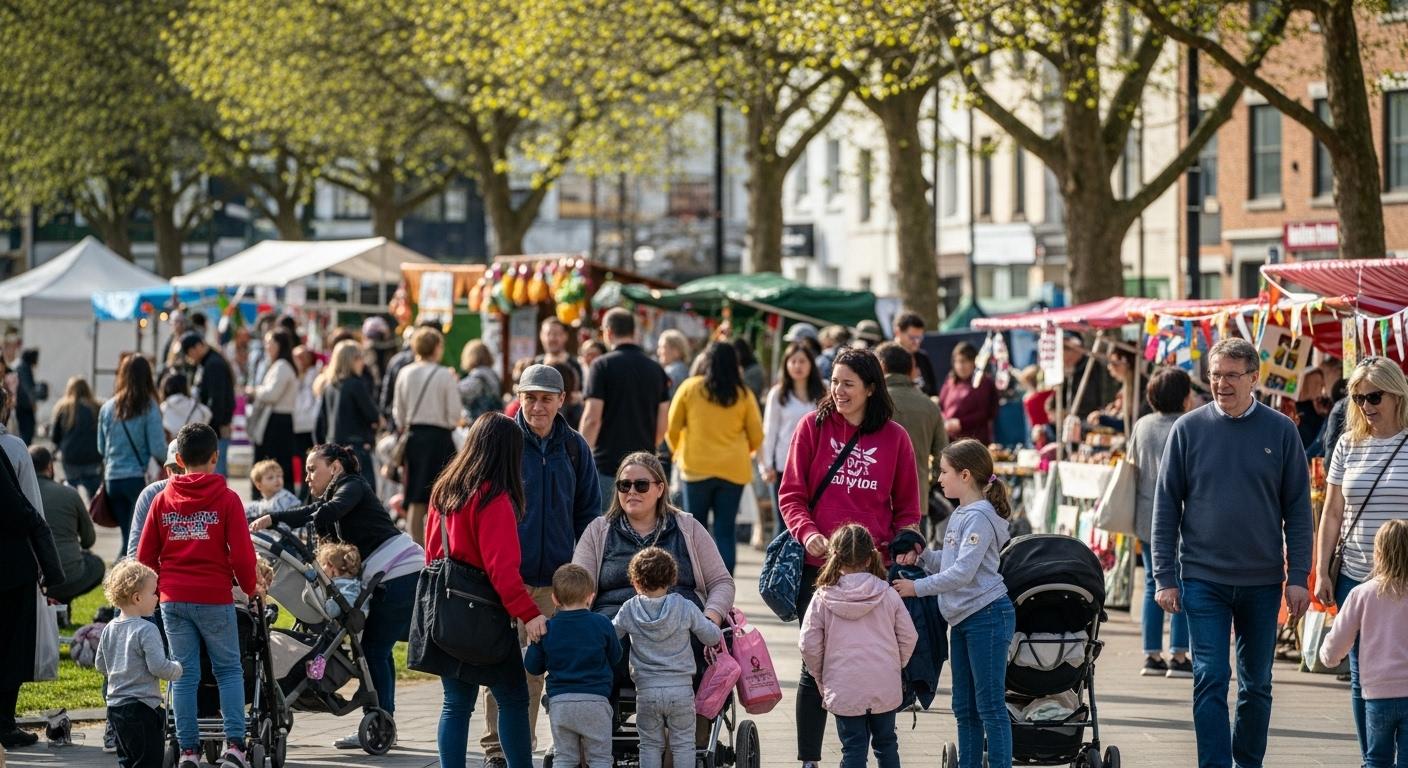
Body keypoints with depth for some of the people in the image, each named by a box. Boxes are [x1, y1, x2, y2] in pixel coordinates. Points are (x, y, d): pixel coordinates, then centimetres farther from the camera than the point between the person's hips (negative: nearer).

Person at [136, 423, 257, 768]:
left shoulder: (163, 499, 5)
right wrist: (250, 587, 8)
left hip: (173, 599, 3)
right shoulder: (226, 499, -5)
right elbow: (241, 552, -9)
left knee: (184, 673, 7)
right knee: (228, 669, 7)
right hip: (214, 597, -3)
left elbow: (145, 555, 8)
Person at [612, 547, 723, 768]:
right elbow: (712, 637, 2)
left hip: (646, 690, 0)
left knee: (650, 744, 11)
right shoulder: (685, 608, -6)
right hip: (681, 688, 0)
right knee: (683, 744, 7)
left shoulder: (629, 610, -4)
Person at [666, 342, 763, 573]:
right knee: (726, 531, 4)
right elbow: (756, 435, 4)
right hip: (734, 469, 1)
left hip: (697, 467, -1)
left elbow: (672, 427, 2)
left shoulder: (690, 388, -2)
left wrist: (677, 451, 21)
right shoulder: (743, 395, 0)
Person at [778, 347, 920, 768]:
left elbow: (907, 508, 12)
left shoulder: (894, 438, 5)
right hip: (818, 565, -1)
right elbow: (792, 492, 3)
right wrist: (806, 532, -14)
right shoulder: (813, 427, 3)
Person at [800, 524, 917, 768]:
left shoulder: (823, 598, -5)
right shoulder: (887, 595, -1)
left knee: (853, 748, 2)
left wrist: (820, 676, 12)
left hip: (844, 690, -2)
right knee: (886, 743, 16)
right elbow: (908, 637, 3)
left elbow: (809, 645, -5)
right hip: (886, 688, 2)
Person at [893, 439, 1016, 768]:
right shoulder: (960, 515, 14)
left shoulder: (979, 518, -16)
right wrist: (922, 555, 4)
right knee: (964, 708, 14)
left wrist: (917, 588, -16)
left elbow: (962, 572, -22)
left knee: (990, 706, -7)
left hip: (987, 616, -10)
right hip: (962, 618, 10)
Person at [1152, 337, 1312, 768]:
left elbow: (1298, 510, 4)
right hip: (1203, 580, -1)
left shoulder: (1280, 431, 1)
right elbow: (1166, 506, 2)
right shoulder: (1189, 429, 0)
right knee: (1210, 679, -7)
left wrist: (1298, 576, -2)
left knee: (1257, 684, 10)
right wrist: (1165, 577, -2)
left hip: (1262, 582, 1)